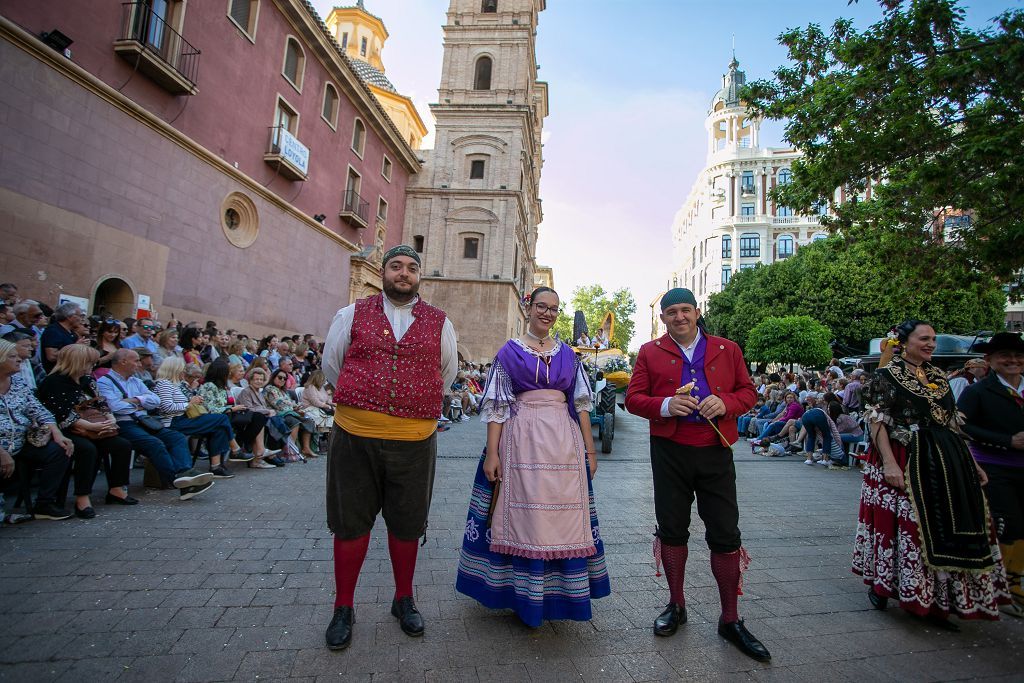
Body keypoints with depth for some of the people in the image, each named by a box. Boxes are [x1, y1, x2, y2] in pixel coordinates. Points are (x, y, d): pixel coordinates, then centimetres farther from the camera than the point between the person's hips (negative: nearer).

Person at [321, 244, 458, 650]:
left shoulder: (439, 323, 5)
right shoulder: (352, 315, 5)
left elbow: (447, 374, 17)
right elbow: (331, 364, 14)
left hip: (415, 439, 1)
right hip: (355, 436, 0)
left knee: (406, 524, 13)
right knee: (351, 523, 11)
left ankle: (404, 600, 36)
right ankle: (343, 608, 31)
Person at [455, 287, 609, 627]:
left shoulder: (567, 354, 12)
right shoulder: (509, 351, 4)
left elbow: (580, 402, 12)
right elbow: (497, 405, -1)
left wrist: (590, 449, 6)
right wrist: (491, 453, -7)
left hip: (563, 445, 3)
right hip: (522, 443, -3)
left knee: (562, 518, 8)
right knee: (522, 518, 4)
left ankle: (558, 592, 29)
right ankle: (524, 596, 23)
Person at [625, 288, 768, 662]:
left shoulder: (727, 350, 9)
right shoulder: (650, 353, 5)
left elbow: (748, 391, 8)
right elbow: (633, 398, 0)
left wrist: (725, 403, -13)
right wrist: (666, 405, -18)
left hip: (715, 451, 1)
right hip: (669, 452, 0)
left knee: (726, 534, 5)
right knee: (672, 530, 11)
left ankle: (731, 620, 24)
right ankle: (676, 605, 32)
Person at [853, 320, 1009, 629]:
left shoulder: (938, 376, 14)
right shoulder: (887, 375, -7)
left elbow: (951, 423, 17)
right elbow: (876, 420, -14)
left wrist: (970, 462, 13)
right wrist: (889, 463, -22)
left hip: (945, 463, 7)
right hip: (904, 462, -7)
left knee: (943, 526, 9)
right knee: (902, 523, -1)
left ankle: (932, 601, 20)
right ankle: (880, 585, 19)